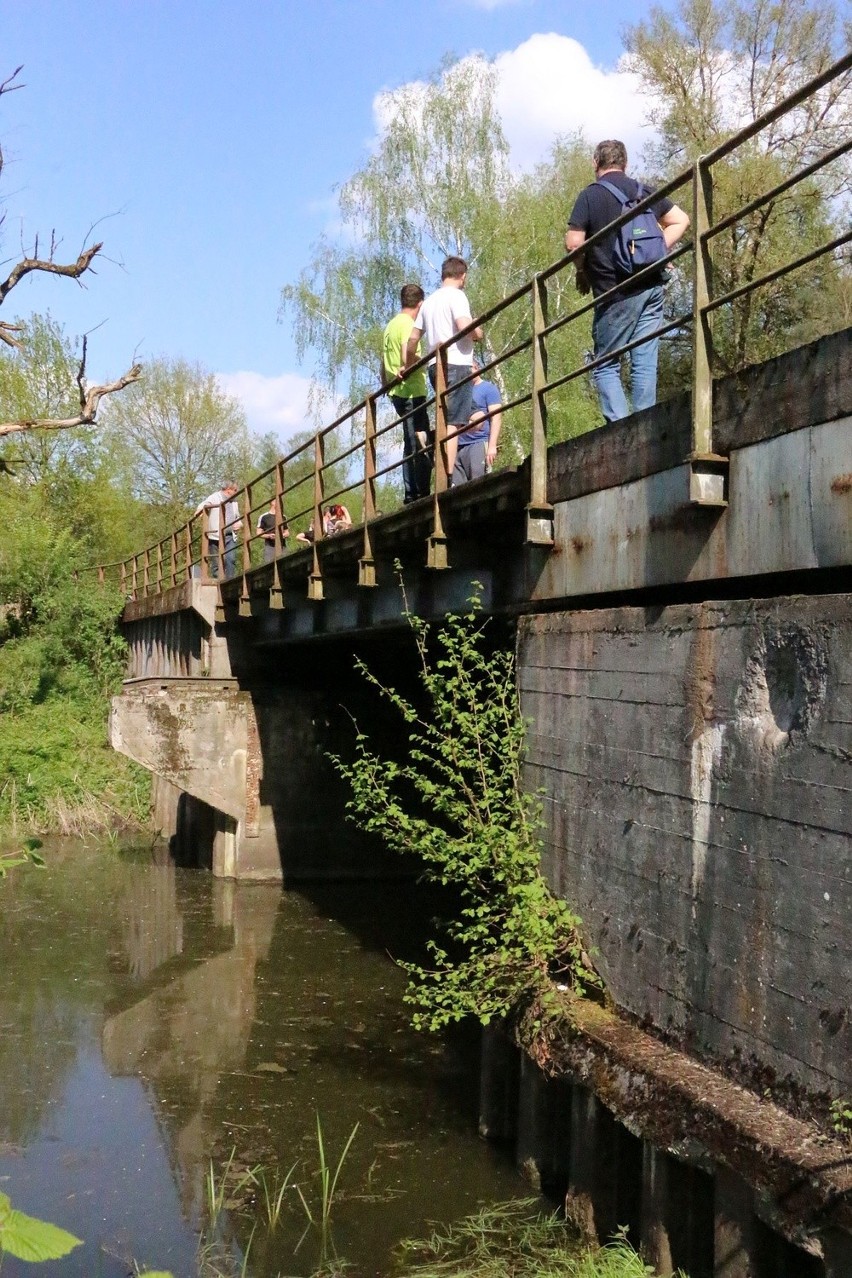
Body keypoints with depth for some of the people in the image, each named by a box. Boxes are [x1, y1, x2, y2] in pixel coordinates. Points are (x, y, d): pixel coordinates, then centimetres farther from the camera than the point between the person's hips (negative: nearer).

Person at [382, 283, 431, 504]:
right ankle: (421, 492, -15)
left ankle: (411, 493, 13)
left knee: (411, 442, 13)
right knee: (420, 442, -10)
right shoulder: (408, 324, -8)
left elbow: (384, 362, 22)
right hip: (412, 391, -9)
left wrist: (386, 386, 26)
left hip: (397, 392, 9)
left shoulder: (391, 325, 18)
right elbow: (407, 355, -27)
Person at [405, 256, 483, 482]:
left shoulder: (429, 301, 20)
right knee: (453, 423, -12)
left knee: (446, 421, 11)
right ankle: (447, 479, -19)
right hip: (456, 364, -8)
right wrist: (478, 334, 3)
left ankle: (444, 477, 7)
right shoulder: (456, 296, -3)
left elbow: (413, 338, 21)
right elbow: (465, 326, -19)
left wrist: (409, 365, 35)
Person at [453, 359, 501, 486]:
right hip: (457, 446, 6)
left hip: (479, 444, -6)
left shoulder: (488, 388, 6)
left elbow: (496, 417, -4)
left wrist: (492, 445, -15)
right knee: (455, 488, -4)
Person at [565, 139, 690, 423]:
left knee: (606, 365, 3)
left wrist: (583, 271, 8)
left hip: (616, 293, -5)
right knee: (645, 363, 5)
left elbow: (573, 242, -9)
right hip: (652, 288, 5)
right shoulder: (643, 191, 12)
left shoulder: (589, 195, -3)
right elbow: (680, 220, 13)